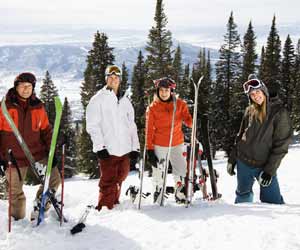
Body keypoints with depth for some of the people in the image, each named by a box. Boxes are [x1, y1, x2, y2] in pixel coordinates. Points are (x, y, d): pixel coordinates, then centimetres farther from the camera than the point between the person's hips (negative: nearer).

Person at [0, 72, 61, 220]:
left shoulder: (38, 106, 4)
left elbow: (46, 130, 9)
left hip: (38, 153, 3)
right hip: (14, 157, -2)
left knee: (54, 179, -5)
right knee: (16, 192, 7)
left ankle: (40, 207, 14)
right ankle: (18, 219, 27)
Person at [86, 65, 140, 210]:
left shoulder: (125, 100, 17)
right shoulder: (98, 99, 1)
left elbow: (131, 125, 18)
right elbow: (92, 125, -5)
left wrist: (135, 147, 10)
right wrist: (100, 146, -14)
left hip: (124, 149, 5)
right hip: (107, 150, -5)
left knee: (119, 179, 14)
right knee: (108, 182, -7)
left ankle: (114, 204, 30)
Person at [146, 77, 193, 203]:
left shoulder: (180, 104, 1)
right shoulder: (153, 107, -2)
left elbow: (188, 120, -3)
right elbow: (149, 130, -3)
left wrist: (193, 120, -27)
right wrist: (149, 149, -7)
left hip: (177, 144, 1)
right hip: (159, 145, -1)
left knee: (181, 171, 3)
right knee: (158, 172, 7)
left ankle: (180, 194, 21)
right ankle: (157, 193, 26)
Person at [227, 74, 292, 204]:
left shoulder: (279, 112, -8)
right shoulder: (250, 111, 6)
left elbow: (281, 144, -12)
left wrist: (269, 169, -17)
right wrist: (232, 159, 11)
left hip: (265, 165, -4)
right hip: (243, 162, 4)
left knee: (273, 202, -8)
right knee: (243, 196, 15)